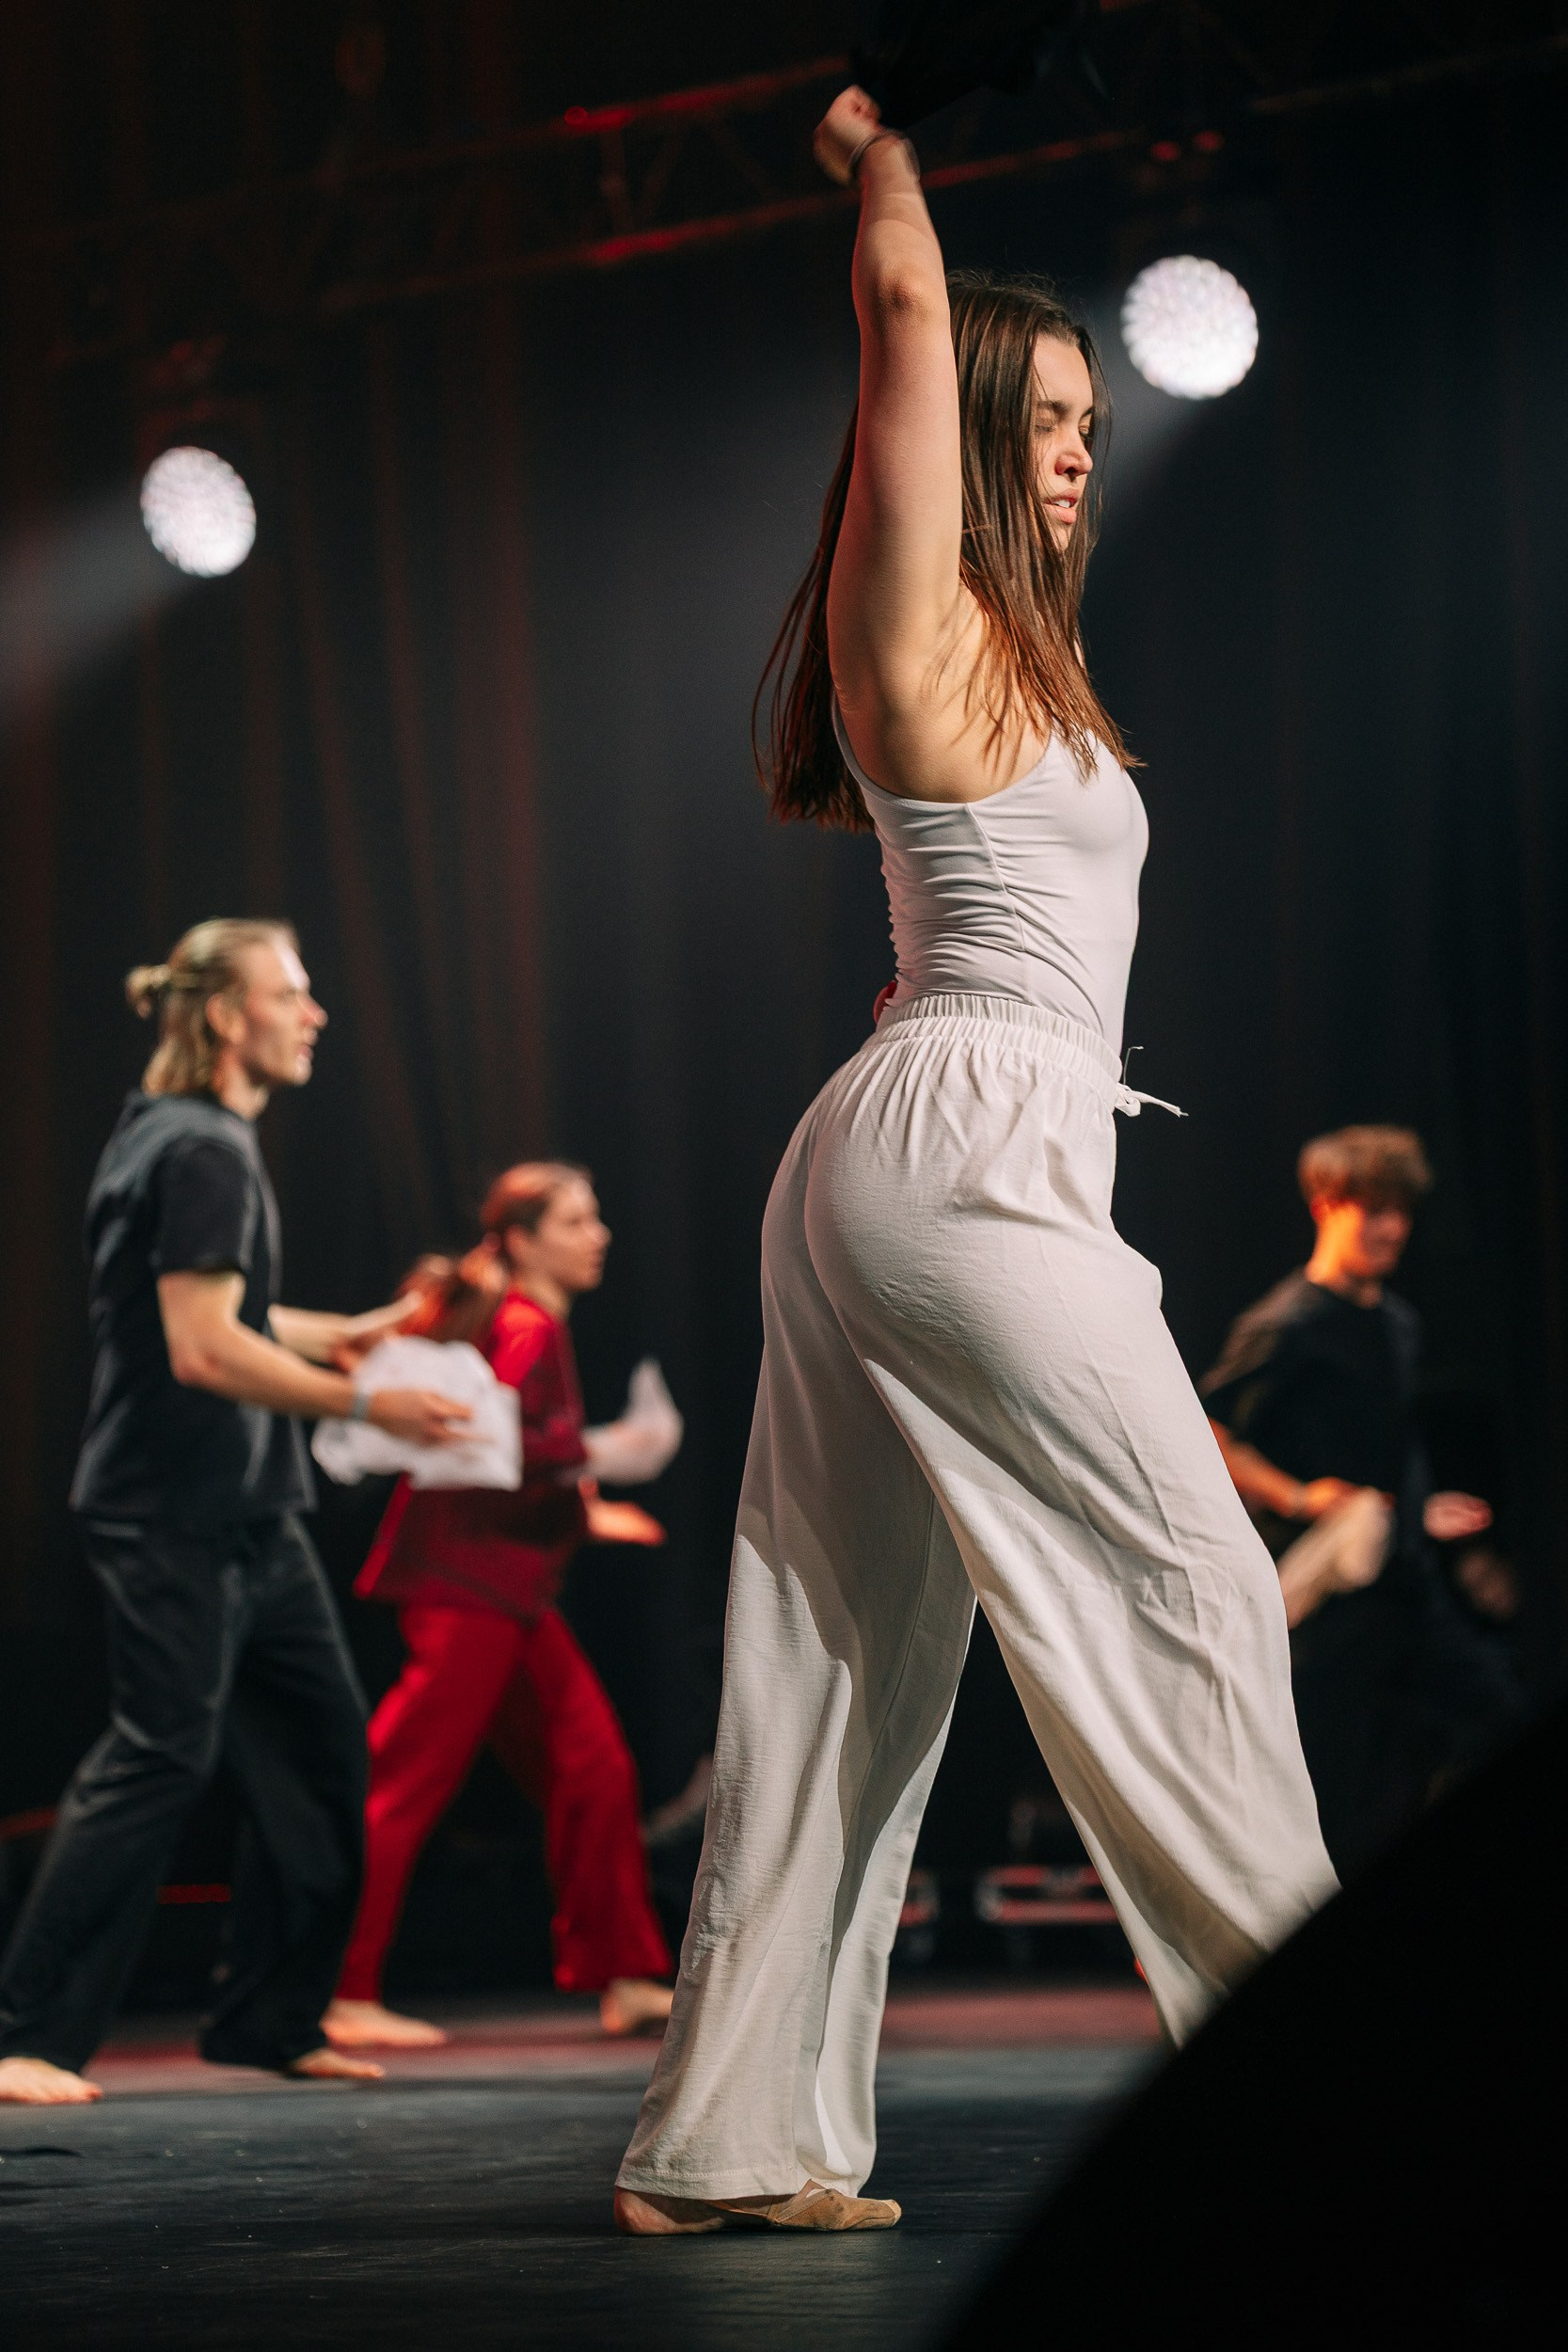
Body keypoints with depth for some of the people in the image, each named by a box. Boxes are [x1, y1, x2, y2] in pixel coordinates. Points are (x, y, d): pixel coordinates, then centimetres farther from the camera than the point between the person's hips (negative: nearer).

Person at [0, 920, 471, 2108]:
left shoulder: (184, 1139, 16)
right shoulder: (202, 1153, -16)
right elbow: (204, 1351, -23)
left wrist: (333, 1336, 22)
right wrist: (367, 1405, -20)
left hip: (248, 1517, 10)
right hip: (180, 1518, -10)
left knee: (322, 1745, 11)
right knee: (160, 1760, -10)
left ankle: (271, 2019, 19)